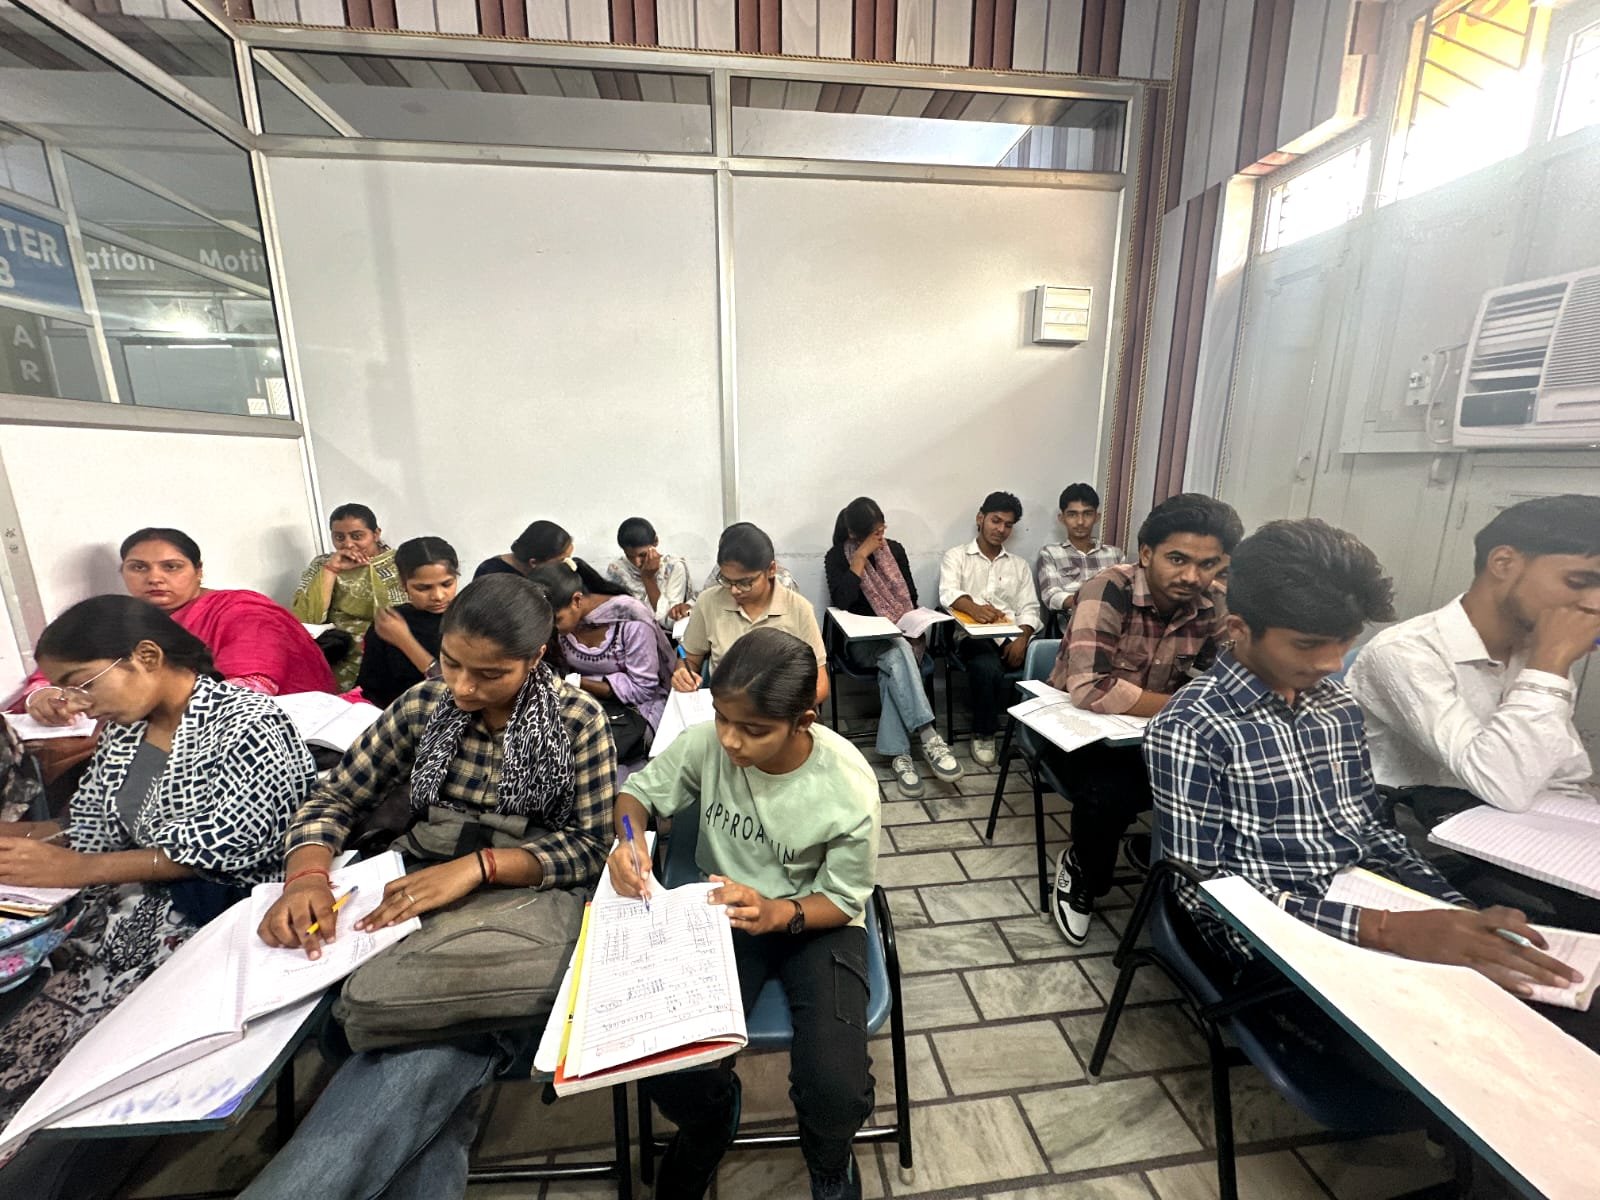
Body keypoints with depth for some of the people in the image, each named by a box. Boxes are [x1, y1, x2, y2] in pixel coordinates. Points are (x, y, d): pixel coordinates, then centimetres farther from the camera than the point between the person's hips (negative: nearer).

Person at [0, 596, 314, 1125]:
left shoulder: (248, 723, -16)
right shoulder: (124, 728, 10)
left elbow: (230, 845, -21)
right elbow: (93, 828, 15)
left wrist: (76, 870, -20)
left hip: (235, 911, -7)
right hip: (144, 901, 7)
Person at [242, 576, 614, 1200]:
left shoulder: (578, 718, -7)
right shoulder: (426, 702, 3)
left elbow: (591, 845, -9)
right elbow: (336, 796, 8)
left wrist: (478, 865, -23)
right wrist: (307, 874, -14)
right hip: (413, 899, 3)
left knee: (432, 1042, -31)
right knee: (434, 1048, -29)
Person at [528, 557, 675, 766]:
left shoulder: (631, 620, -21)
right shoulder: (561, 622, -5)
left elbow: (643, 687, -17)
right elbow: (562, 671, 7)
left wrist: (579, 683, -22)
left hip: (634, 706, -5)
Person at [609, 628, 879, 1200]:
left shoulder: (849, 785, -26)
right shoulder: (708, 742, -21)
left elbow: (842, 900, -14)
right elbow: (639, 791, -3)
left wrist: (776, 913, -32)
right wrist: (629, 840, -25)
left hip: (816, 923, -2)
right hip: (723, 912, 2)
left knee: (837, 1092, -20)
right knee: (670, 1070, -17)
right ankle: (709, 1124, 25)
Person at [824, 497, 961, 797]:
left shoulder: (895, 549, 9)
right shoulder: (836, 557, -2)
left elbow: (911, 596, 13)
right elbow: (841, 601, -18)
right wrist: (861, 557, -18)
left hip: (900, 634, 3)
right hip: (861, 639, -3)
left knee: (893, 668, -32)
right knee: (898, 653, -36)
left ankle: (897, 754, -32)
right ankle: (928, 736, -41)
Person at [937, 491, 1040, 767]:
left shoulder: (1019, 565, 24)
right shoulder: (956, 556, 11)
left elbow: (1029, 609, 12)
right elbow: (948, 593, -10)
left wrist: (1022, 638, -11)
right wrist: (974, 608, -33)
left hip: (1011, 638, 3)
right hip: (973, 637, -3)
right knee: (988, 669, -36)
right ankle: (984, 734, -9)